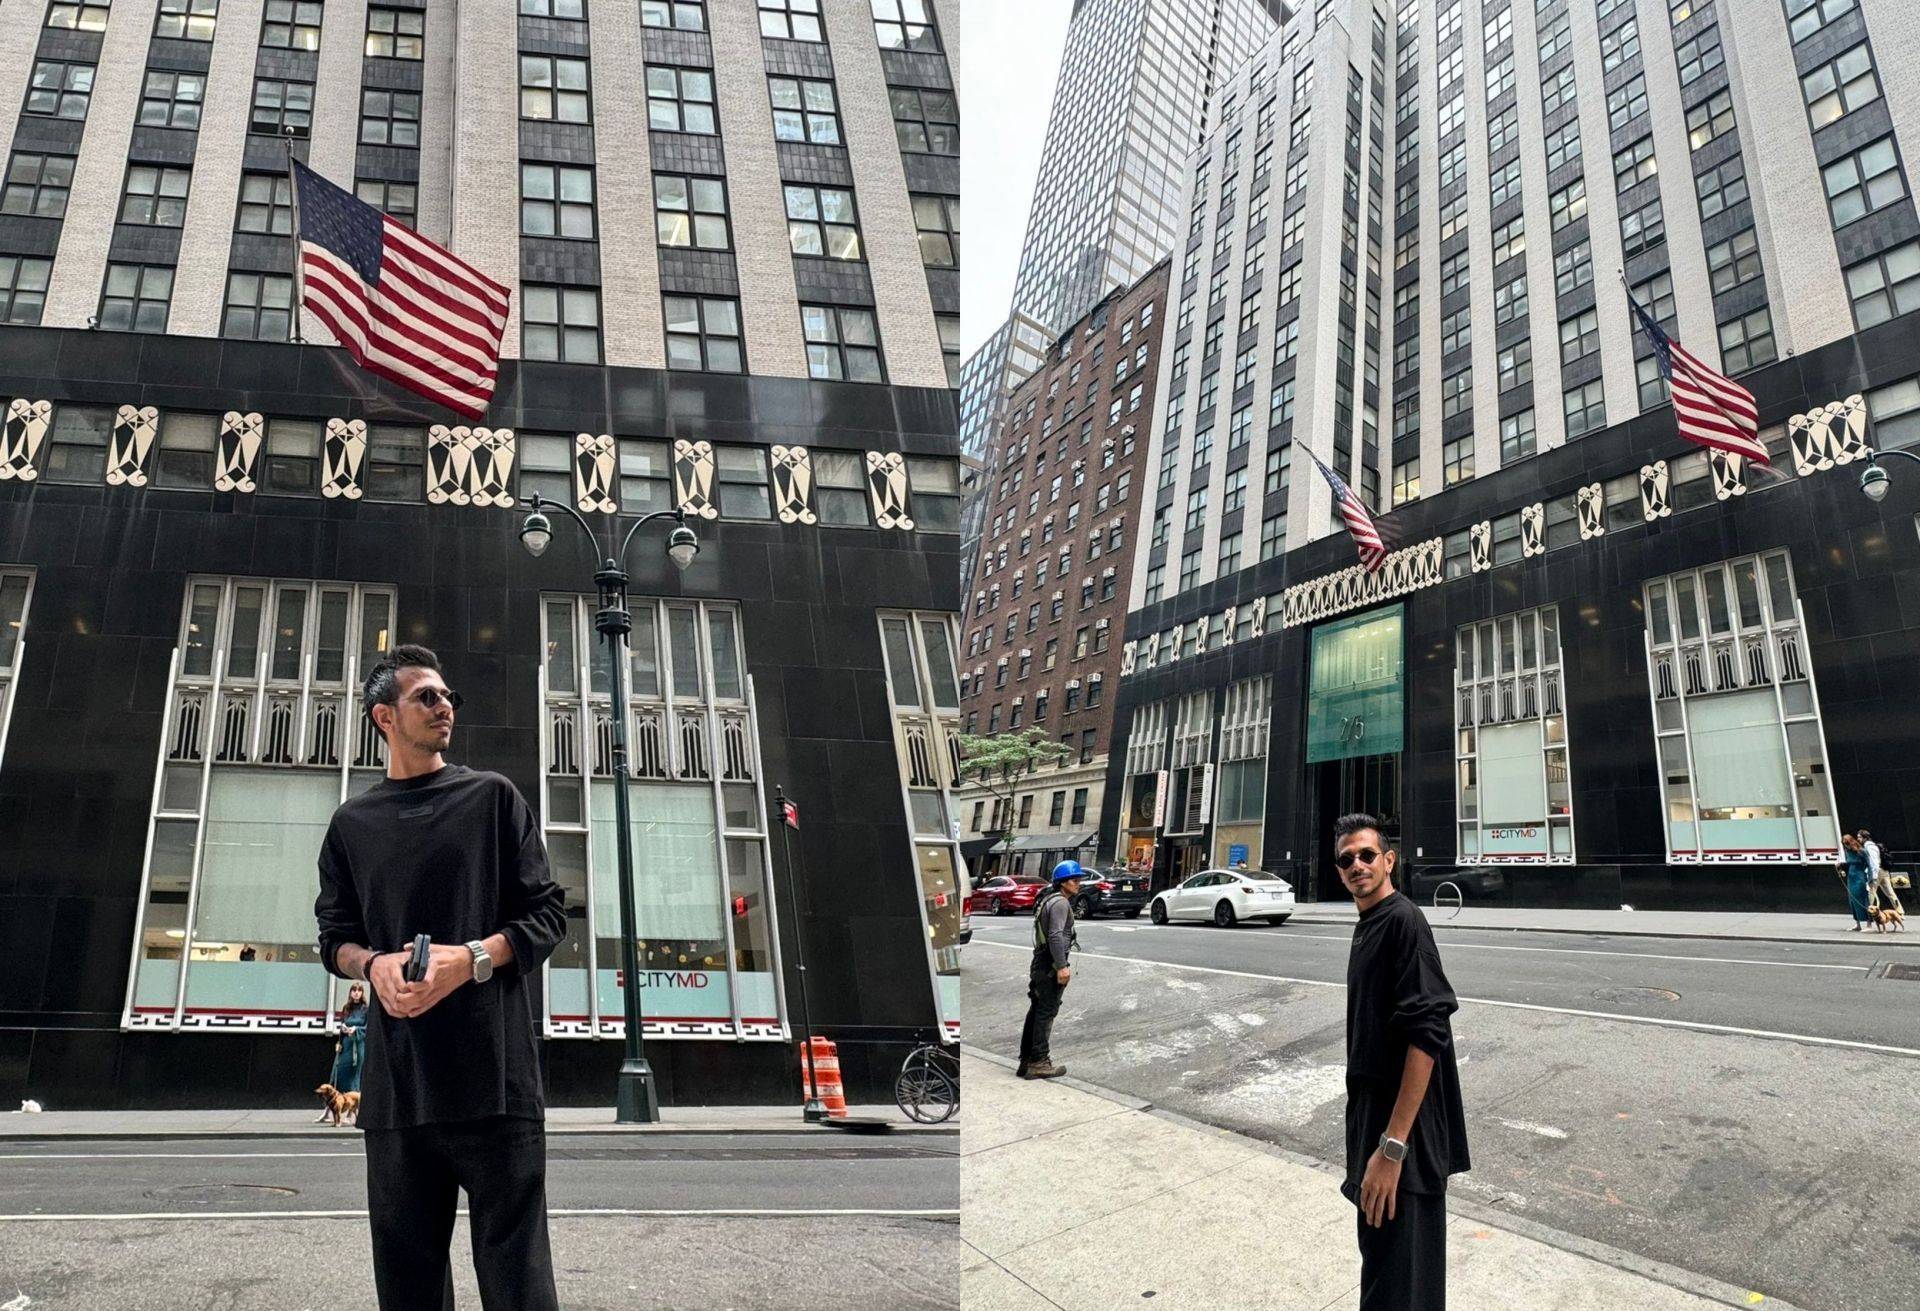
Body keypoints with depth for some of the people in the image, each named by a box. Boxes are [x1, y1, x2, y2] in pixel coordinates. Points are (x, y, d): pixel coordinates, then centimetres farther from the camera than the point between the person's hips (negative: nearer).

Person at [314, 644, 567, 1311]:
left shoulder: (492, 797, 7)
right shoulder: (354, 822, 15)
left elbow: (546, 912, 4)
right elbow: (335, 936, 16)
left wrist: (472, 957, -14)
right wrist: (374, 964, -6)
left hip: (493, 1072, -2)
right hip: (396, 1080, 3)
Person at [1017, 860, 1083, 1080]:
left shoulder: (1049, 900, 20)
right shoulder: (1060, 902, -12)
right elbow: (1056, 936, -22)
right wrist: (1062, 966, -25)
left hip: (1040, 964, 10)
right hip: (1050, 966, -10)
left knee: (1036, 1013, 12)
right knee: (1046, 1013, -7)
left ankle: (1026, 1061, 16)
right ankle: (1039, 1062, -5)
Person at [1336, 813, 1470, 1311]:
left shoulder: (1403, 921, -17)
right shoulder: (1367, 926, 12)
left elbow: (1426, 1036, -25)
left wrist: (1392, 1146, -28)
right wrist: (1369, 1136, 18)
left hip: (1403, 1128, -9)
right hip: (1372, 1115, 9)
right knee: (1378, 1250, 23)